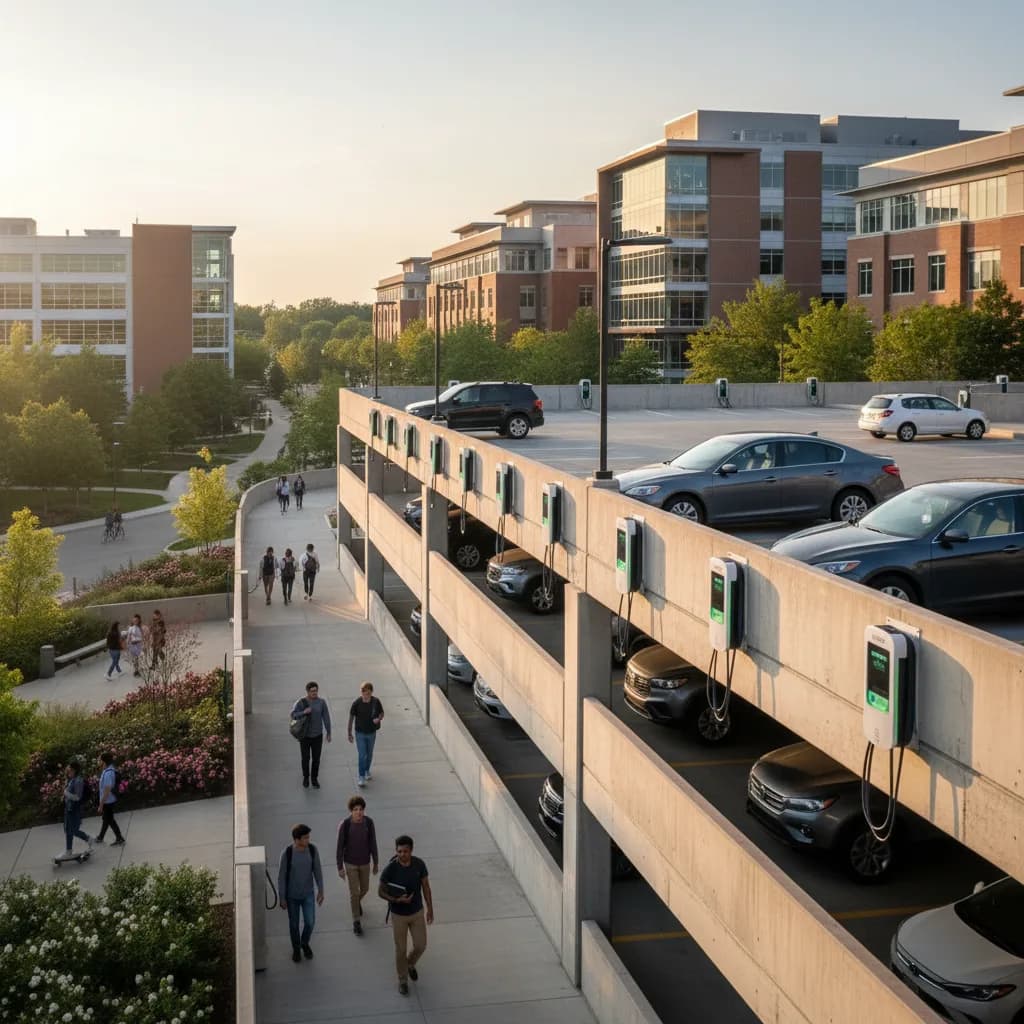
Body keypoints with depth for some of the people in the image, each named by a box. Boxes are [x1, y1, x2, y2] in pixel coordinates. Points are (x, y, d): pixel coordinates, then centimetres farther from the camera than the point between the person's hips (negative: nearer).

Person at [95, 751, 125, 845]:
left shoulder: (108, 773, -27)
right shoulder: (109, 770, 3)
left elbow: (107, 791, -25)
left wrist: (101, 805, -20)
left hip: (108, 801, -9)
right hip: (108, 800, 9)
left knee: (109, 820, 3)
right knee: (106, 819, 20)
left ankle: (120, 839, 11)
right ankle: (100, 838, 34)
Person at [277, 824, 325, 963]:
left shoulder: (313, 849, -18)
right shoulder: (286, 853, -26)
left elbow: (317, 871, -6)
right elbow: (281, 876, -15)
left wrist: (321, 891, 0)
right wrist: (282, 898, -9)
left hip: (308, 893, 2)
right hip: (292, 894, -2)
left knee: (310, 922, 4)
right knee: (294, 923, 14)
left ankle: (305, 943, 37)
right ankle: (296, 948, 41)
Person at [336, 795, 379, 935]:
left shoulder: (369, 822, -19)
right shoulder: (344, 825, -26)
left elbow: (373, 843, -6)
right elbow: (340, 847, -15)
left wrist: (376, 863, 3)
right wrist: (340, 867, -8)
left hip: (365, 862, 3)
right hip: (350, 863, -3)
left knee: (364, 889, 21)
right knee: (354, 892, 4)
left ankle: (357, 901, 57)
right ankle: (356, 921, 25)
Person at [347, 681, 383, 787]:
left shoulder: (376, 702, -14)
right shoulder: (357, 703, -18)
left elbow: (381, 713, 1)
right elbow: (351, 717, -7)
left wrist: (379, 719, -24)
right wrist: (349, 733, -4)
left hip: (372, 732, 2)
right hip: (360, 733, -2)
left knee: (369, 754, 19)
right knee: (362, 755, -5)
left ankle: (367, 771, 42)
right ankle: (361, 777, 4)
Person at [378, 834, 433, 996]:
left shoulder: (419, 864, -16)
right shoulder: (390, 869, -25)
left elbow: (425, 886, -2)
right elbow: (381, 892, -13)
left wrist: (430, 909, 2)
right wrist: (397, 900, -28)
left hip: (417, 912, 3)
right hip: (399, 915, -3)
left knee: (420, 946, 12)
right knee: (401, 950, 10)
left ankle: (410, 964, 46)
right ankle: (403, 980, 35)